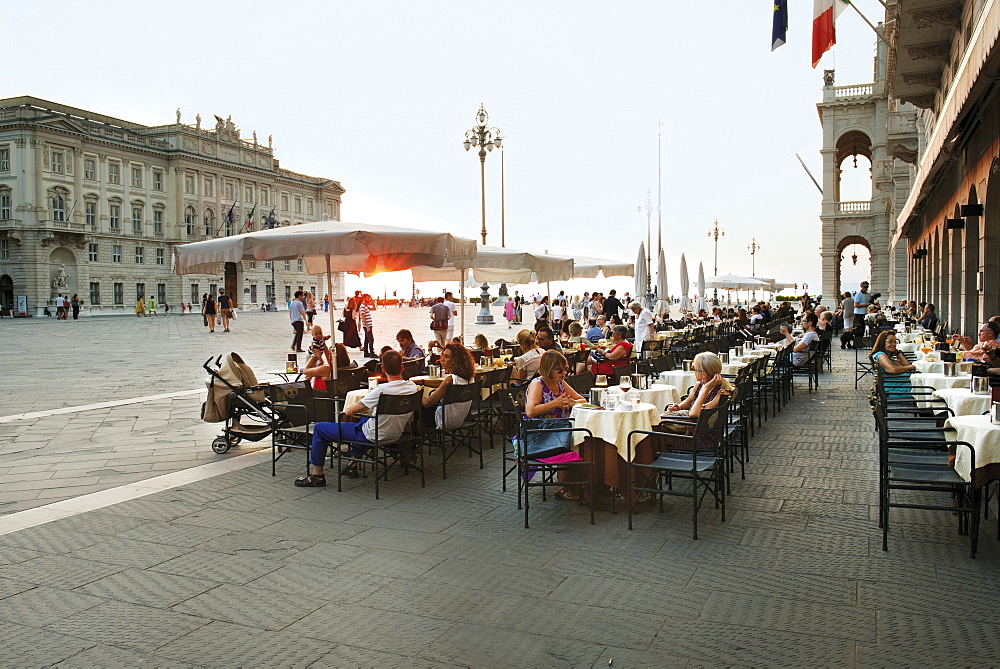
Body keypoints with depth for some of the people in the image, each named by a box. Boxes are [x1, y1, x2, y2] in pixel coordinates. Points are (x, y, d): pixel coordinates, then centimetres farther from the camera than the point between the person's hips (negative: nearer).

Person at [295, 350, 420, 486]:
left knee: (319, 428, 6)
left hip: (373, 437, -7)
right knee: (364, 418, 40)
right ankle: (353, 465, 39)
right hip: (396, 436, 7)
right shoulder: (412, 387, -9)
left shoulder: (382, 390, -28)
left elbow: (349, 411, -20)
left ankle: (317, 475, 14)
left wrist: (348, 410, 2)